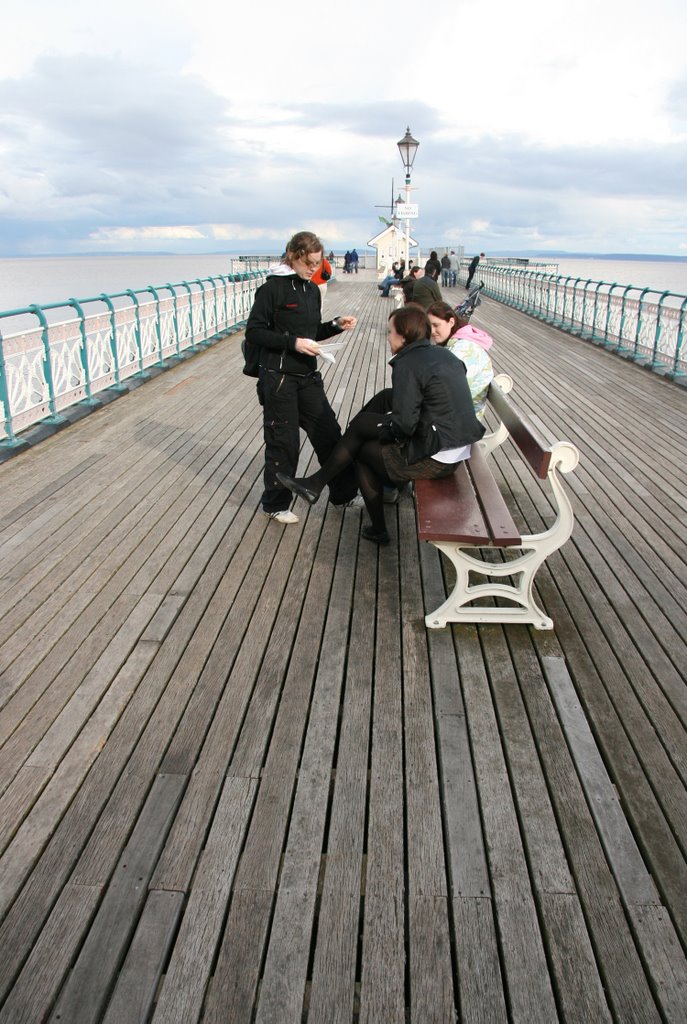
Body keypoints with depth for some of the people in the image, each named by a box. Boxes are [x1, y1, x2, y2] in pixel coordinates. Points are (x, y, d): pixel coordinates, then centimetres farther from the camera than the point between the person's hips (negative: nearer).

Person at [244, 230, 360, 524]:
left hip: (308, 377, 7)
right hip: (278, 378, -7)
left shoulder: (312, 290, 11)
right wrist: (292, 342, -22)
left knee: (328, 433, 9)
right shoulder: (273, 288, -10)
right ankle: (275, 504, 20)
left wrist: (336, 325, 0)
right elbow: (253, 333, -12)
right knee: (283, 442, 2)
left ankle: (343, 493, 25)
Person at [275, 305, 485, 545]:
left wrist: (381, 428, 0)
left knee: (364, 450, 7)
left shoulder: (407, 365, -14)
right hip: (459, 451, 9)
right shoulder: (445, 356, 11)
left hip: (434, 459, -9)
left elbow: (403, 426, -20)